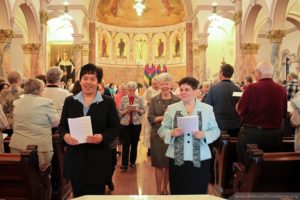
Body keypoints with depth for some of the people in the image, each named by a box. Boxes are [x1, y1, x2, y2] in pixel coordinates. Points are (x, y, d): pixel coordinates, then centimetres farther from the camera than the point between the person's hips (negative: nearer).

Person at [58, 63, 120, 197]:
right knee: (78, 195, 13)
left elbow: (116, 128, -1)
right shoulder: (69, 101, 7)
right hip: (75, 158, 2)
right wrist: (65, 135, -13)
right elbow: (62, 125, 10)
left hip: (98, 159, -2)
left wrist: (102, 137, -19)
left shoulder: (107, 102, 0)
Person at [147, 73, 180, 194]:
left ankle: (165, 188, 30)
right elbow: (150, 118, -5)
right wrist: (163, 117, -18)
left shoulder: (177, 100, 2)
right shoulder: (154, 100, 3)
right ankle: (158, 190, 17)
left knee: (169, 164, 10)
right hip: (158, 135, 0)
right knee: (159, 164, 3)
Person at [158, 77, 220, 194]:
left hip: (200, 159, 0)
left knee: (198, 193, 7)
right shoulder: (172, 108, 4)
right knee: (178, 193, 8)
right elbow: (162, 130, 5)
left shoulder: (207, 109, 3)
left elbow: (215, 130, 4)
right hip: (177, 159, 1)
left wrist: (204, 135, -15)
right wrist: (172, 133, -15)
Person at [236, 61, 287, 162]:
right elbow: (284, 114, 6)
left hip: (251, 133, -3)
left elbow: (241, 110, -8)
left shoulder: (252, 88, -15)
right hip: (274, 135, 4)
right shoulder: (282, 90, -5)